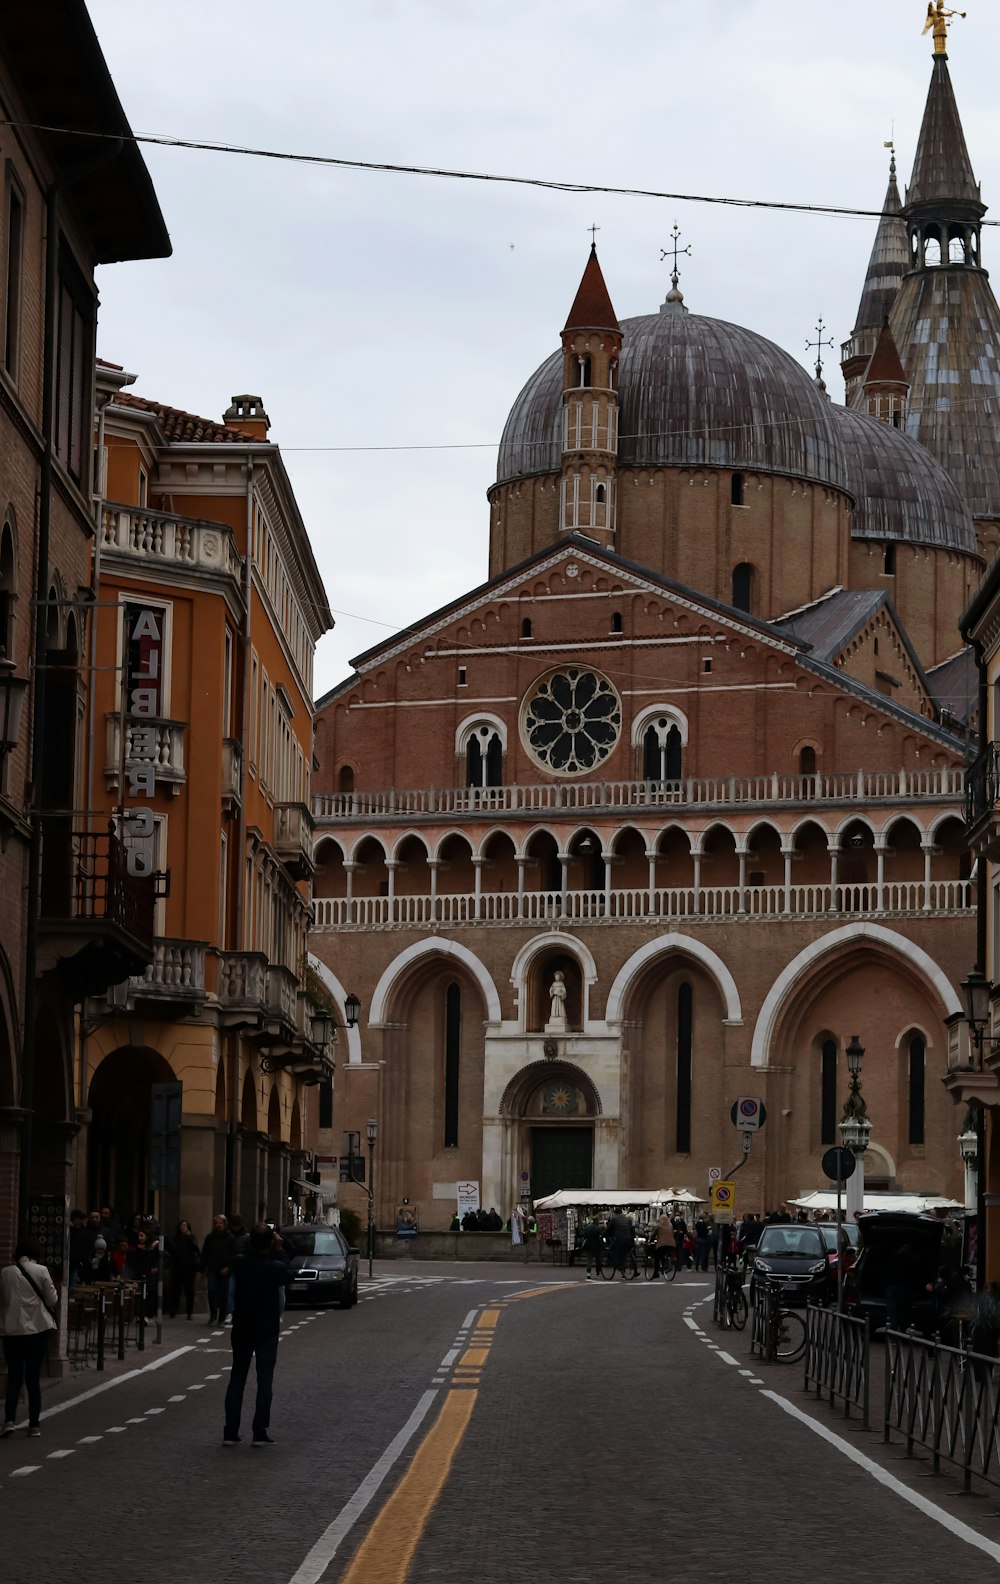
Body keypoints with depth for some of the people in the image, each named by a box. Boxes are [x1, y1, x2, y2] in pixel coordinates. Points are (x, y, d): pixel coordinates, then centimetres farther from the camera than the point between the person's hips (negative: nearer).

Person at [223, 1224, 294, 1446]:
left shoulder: (240, 1263, -9)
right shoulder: (275, 1267, -16)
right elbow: (289, 1277, 4)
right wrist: (278, 1251, 3)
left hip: (242, 1329, 3)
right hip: (267, 1331, -3)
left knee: (237, 1379, 9)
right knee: (264, 1381, 3)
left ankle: (230, 1432, 7)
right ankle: (260, 1432, -2)